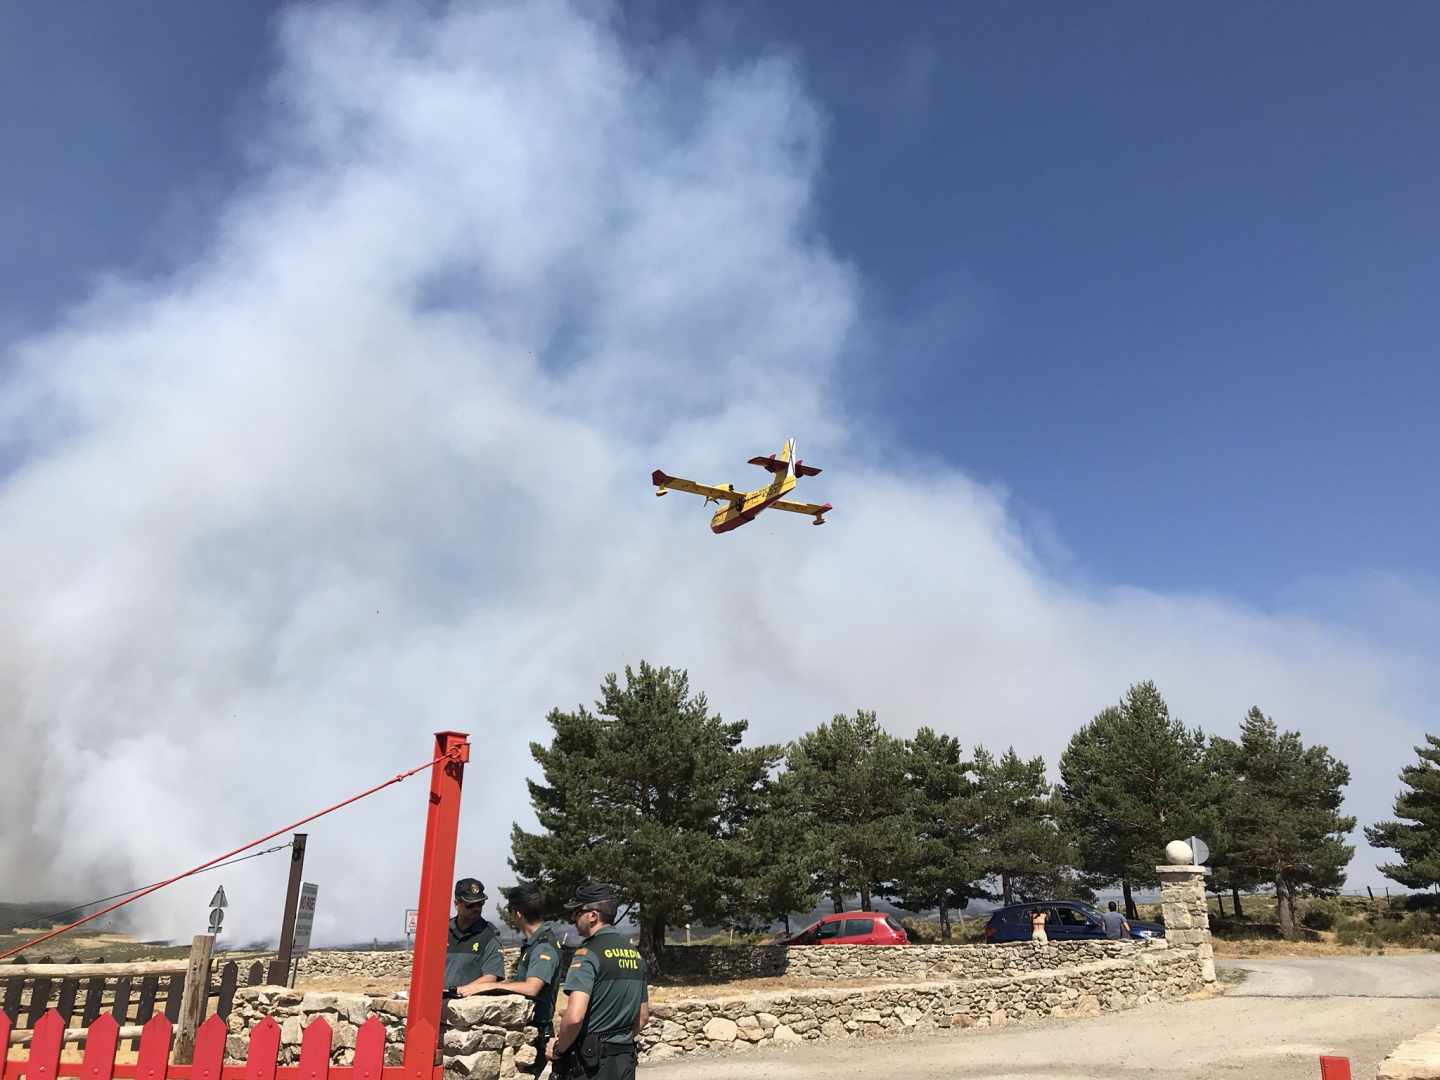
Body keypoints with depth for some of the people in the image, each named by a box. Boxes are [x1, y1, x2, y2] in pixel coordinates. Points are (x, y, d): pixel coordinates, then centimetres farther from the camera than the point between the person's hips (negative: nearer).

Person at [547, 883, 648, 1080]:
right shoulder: (634, 952, 9)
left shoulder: (589, 953, -15)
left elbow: (574, 1017, -25)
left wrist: (558, 1049, -9)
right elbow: (643, 1016, 16)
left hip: (590, 1063, -7)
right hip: (626, 1061, 7)